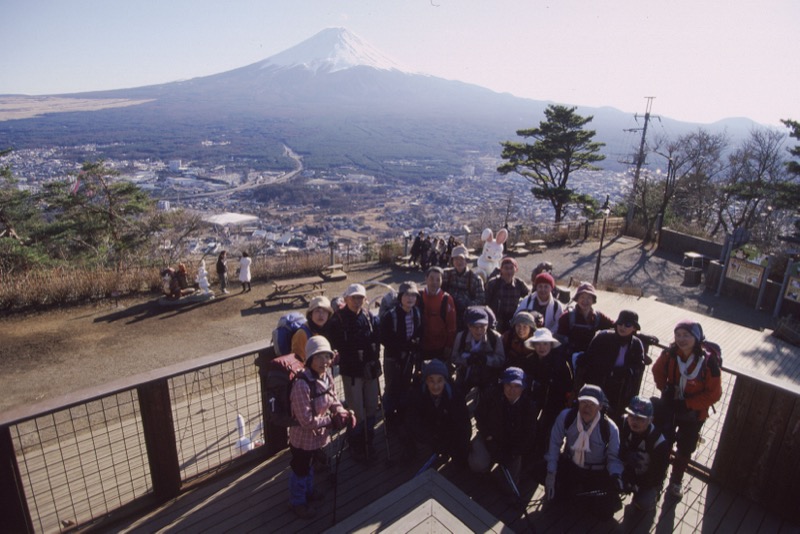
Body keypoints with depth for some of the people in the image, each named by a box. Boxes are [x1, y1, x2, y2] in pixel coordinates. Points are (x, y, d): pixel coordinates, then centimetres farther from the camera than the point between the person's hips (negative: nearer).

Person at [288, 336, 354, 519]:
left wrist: (344, 413, -16)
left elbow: (333, 401, 3)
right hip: (303, 437, -7)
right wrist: (332, 420, -23)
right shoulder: (302, 385, -35)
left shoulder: (327, 377, -10)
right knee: (300, 469, 18)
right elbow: (307, 421, -32)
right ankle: (298, 502, 42)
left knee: (309, 464, 31)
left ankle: (308, 490, 57)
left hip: (318, 435, 7)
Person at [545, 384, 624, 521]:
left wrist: (616, 476, -31)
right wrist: (551, 473, -14)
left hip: (597, 473, -1)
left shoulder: (610, 428, -22)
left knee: (605, 511, -13)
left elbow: (613, 457, -10)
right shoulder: (566, 416, -21)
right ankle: (574, 489, 16)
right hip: (569, 465, 1)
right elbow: (555, 444, -11)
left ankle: (583, 496, 20)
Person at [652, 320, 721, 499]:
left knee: (685, 449, 19)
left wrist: (687, 403, -20)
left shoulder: (708, 362, -25)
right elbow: (658, 371, 3)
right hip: (668, 407, 1)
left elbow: (714, 394, -18)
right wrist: (665, 389, -8)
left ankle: (676, 480, 43)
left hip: (693, 413, -1)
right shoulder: (669, 353, -18)